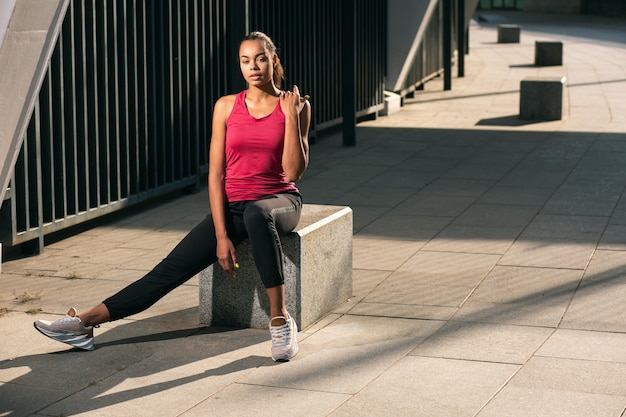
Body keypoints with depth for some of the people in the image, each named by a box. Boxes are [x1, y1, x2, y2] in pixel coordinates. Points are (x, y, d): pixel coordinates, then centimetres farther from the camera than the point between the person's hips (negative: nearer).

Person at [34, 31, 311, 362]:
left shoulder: (294, 106, -2)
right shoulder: (226, 106, 3)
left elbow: (293, 172, -9)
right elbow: (216, 174, -1)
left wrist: (291, 116, -17)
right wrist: (221, 236, -10)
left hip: (279, 201, -2)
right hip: (232, 206, 2)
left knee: (257, 214, -42)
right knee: (171, 269, -13)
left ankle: (280, 320, -36)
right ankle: (85, 323, -15)